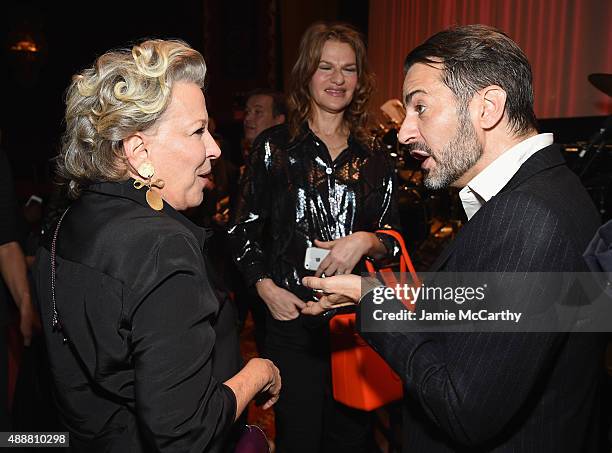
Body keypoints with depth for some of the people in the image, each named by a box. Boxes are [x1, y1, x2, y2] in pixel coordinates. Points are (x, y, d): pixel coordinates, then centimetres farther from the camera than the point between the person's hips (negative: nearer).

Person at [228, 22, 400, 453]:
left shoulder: (374, 159, 7)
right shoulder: (275, 146, -1)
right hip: (292, 318, -2)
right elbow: (243, 230, 1)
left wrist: (366, 241, -13)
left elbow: (394, 241, 8)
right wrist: (266, 287, -12)